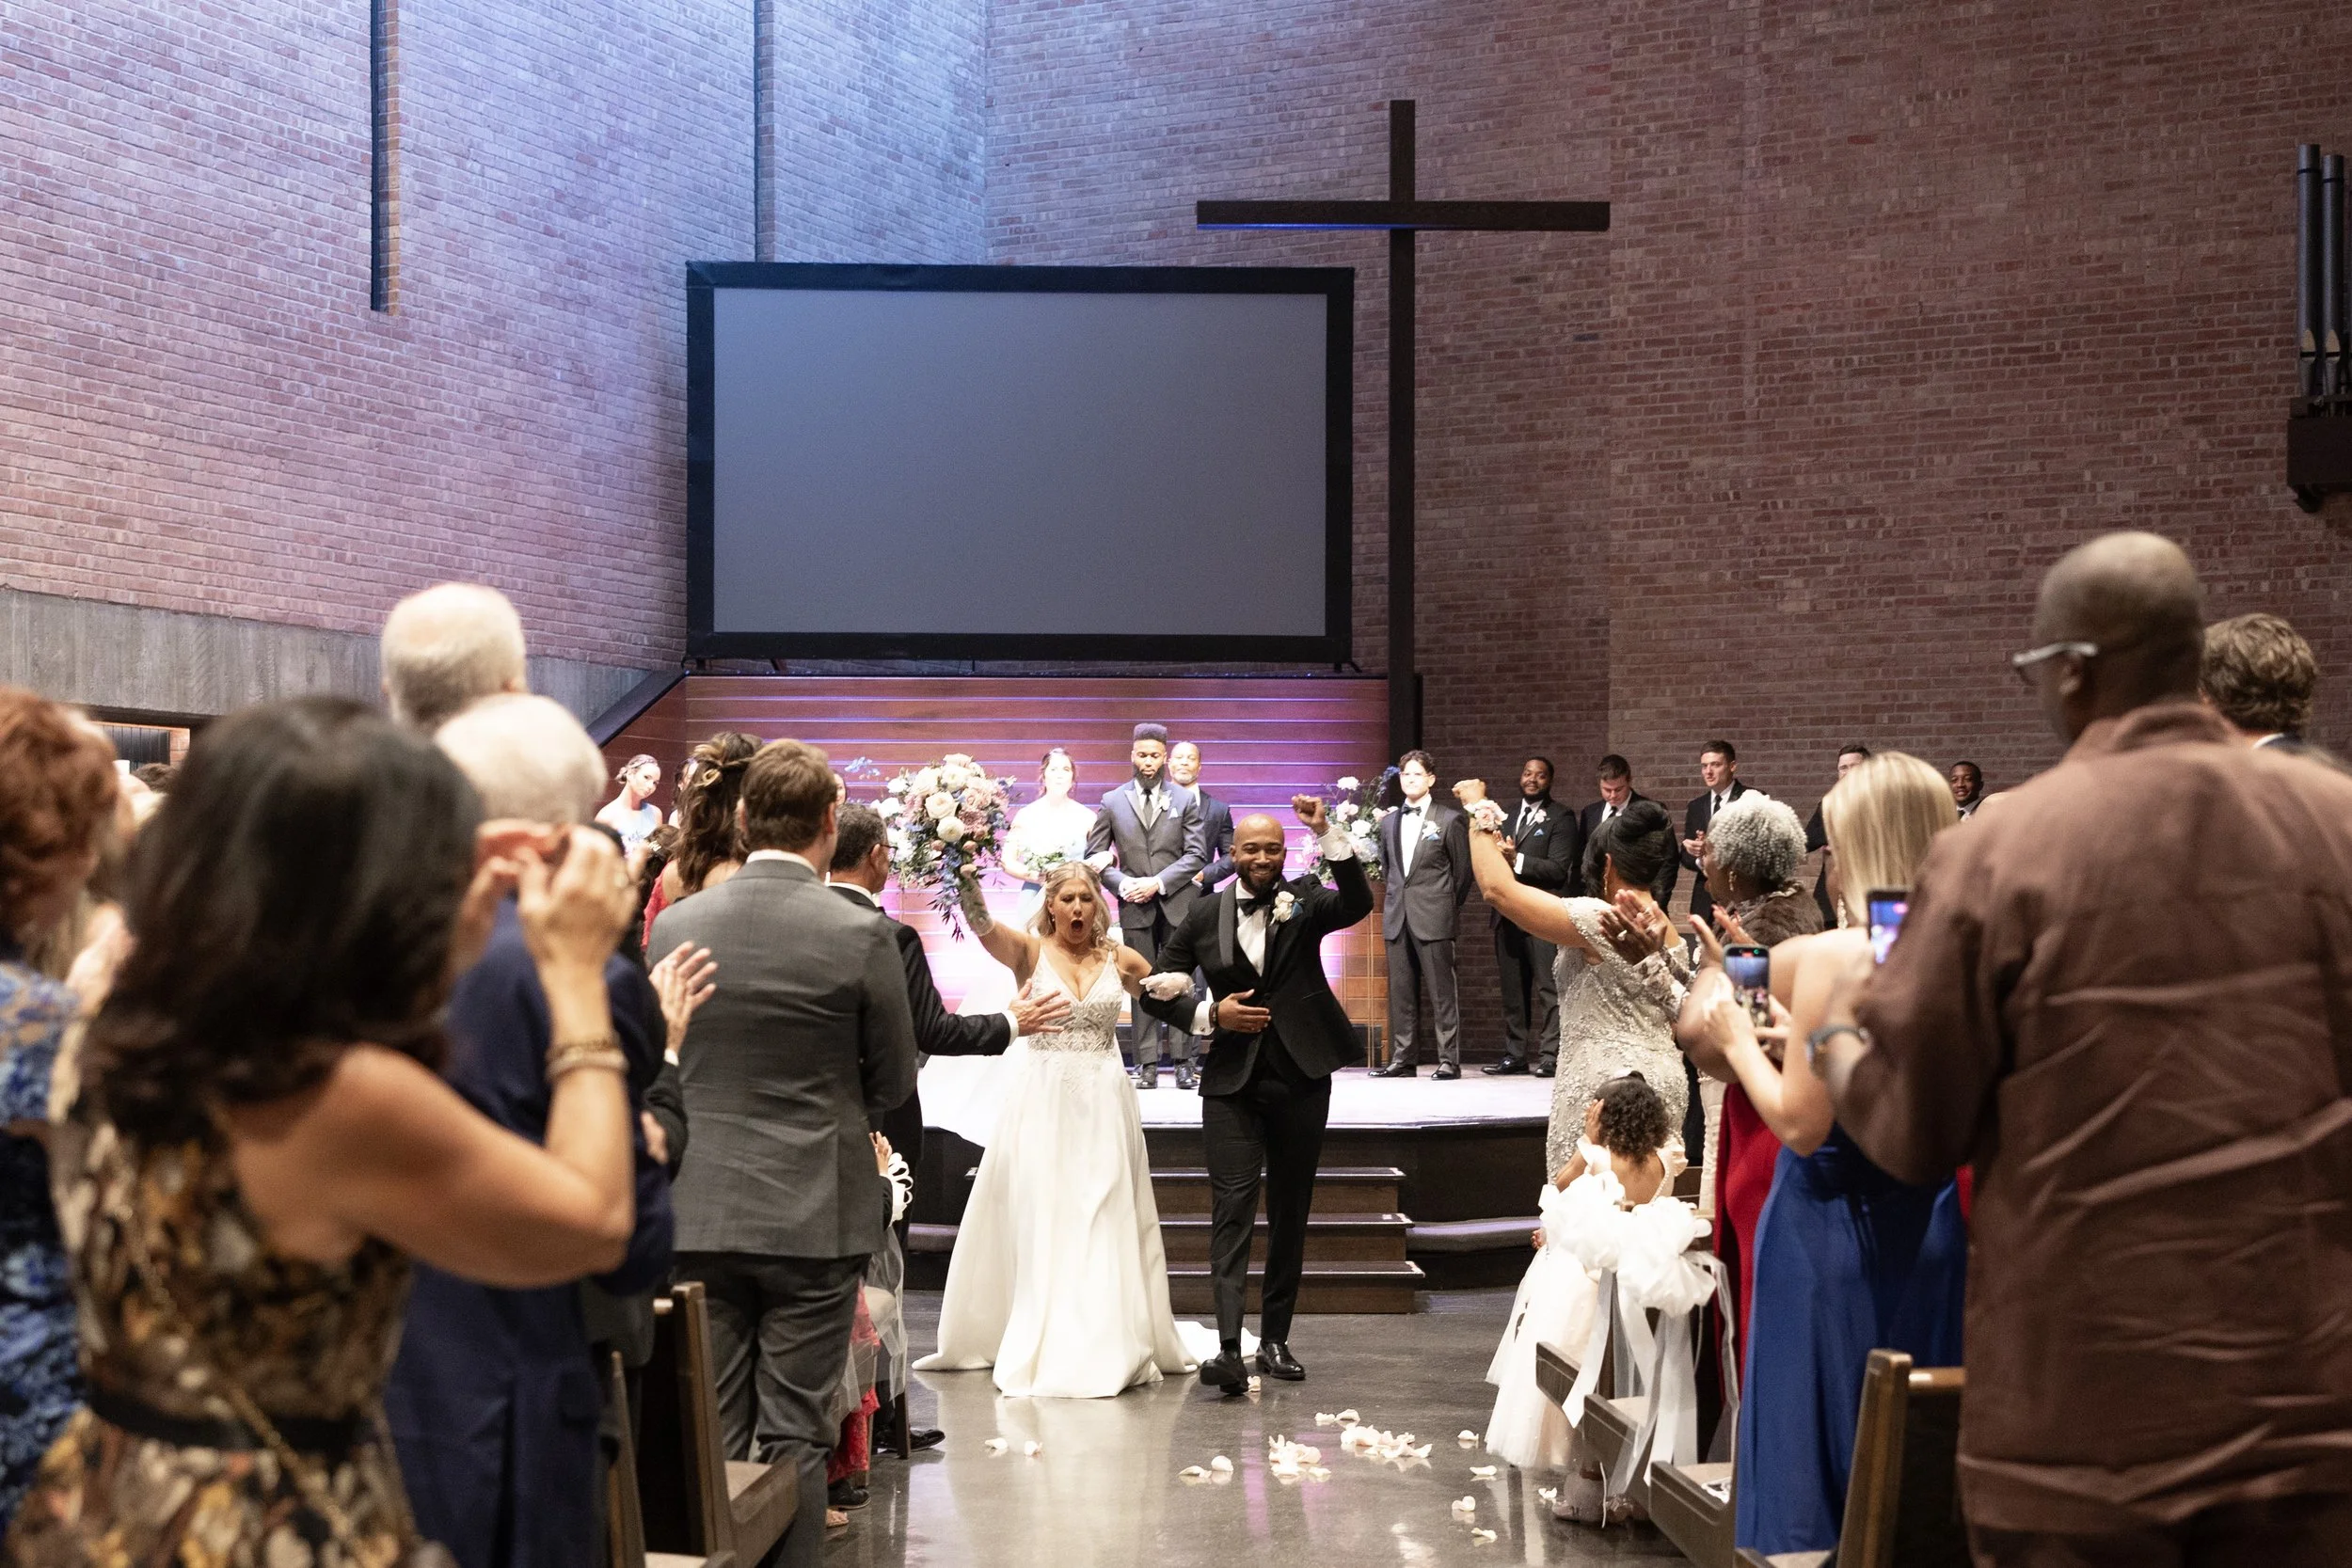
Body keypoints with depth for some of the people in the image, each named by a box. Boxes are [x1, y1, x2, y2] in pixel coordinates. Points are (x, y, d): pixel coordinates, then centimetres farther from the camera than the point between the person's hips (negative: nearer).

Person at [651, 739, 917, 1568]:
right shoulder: (860, 934, -12)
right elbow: (893, 1080, -1)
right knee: (794, 1435, 6)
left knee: (710, 1432, 11)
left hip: (698, 1213, 3)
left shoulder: (676, 923, -3)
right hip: (813, 1217, -3)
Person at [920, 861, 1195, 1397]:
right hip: (1042, 1100, -2)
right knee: (1040, 1224, 2)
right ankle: (1044, 1348, 10)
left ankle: (1108, 1346, 12)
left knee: (1105, 1223, 4)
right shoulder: (1029, 951, -1)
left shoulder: (1121, 960, 7)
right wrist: (966, 870, -36)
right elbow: (979, 920, -19)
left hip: (1103, 1104, 2)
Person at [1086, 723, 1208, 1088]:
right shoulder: (1112, 802, 7)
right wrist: (1122, 885, -10)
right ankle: (1148, 1064, 4)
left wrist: (1158, 882, -12)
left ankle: (1183, 1060, 5)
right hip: (1135, 907, 1)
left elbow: (1196, 854, -1)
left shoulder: (1185, 800, 5)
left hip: (1177, 904, -1)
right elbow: (1095, 855, 7)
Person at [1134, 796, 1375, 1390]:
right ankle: (1228, 1349, -17)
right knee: (1232, 1211, -10)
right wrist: (1210, 1016, -8)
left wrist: (1327, 833, -26)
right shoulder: (1205, 916, 4)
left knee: (1290, 1212, 9)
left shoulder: (1305, 900, 2)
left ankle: (1275, 1339, 19)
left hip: (1301, 1078, 1)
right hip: (1233, 1080, -1)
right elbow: (1156, 990, 8)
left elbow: (1358, 903, -19)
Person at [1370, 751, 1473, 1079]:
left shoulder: (1450, 820, -1)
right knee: (1401, 992, 7)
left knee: (1442, 992, -4)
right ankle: (1403, 1059, 12)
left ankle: (1449, 1060, -1)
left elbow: (1463, 870, 3)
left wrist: (1447, 907, 6)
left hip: (1433, 918, -5)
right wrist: (1397, 898, 13)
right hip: (1397, 918, 5)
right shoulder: (1389, 822, 14)